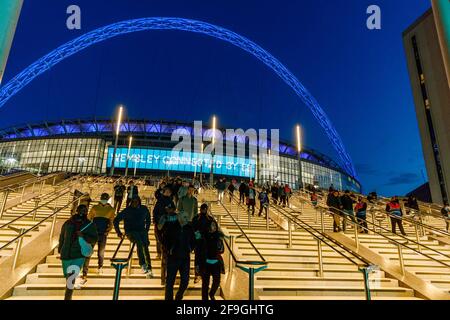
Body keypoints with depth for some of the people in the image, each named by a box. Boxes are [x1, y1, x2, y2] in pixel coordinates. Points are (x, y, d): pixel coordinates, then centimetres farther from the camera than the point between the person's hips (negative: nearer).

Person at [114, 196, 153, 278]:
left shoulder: (144, 209, 8)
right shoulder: (127, 210, 0)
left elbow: (148, 220, 25)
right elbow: (116, 220, 8)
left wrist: (146, 230, 19)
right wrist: (118, 232, 6)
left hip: (142, 231, 3)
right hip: (130, 231, -3)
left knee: (145, 246, -20)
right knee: (139, 242, -32)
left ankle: (149, 268, -18)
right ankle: (143, 265, -34)